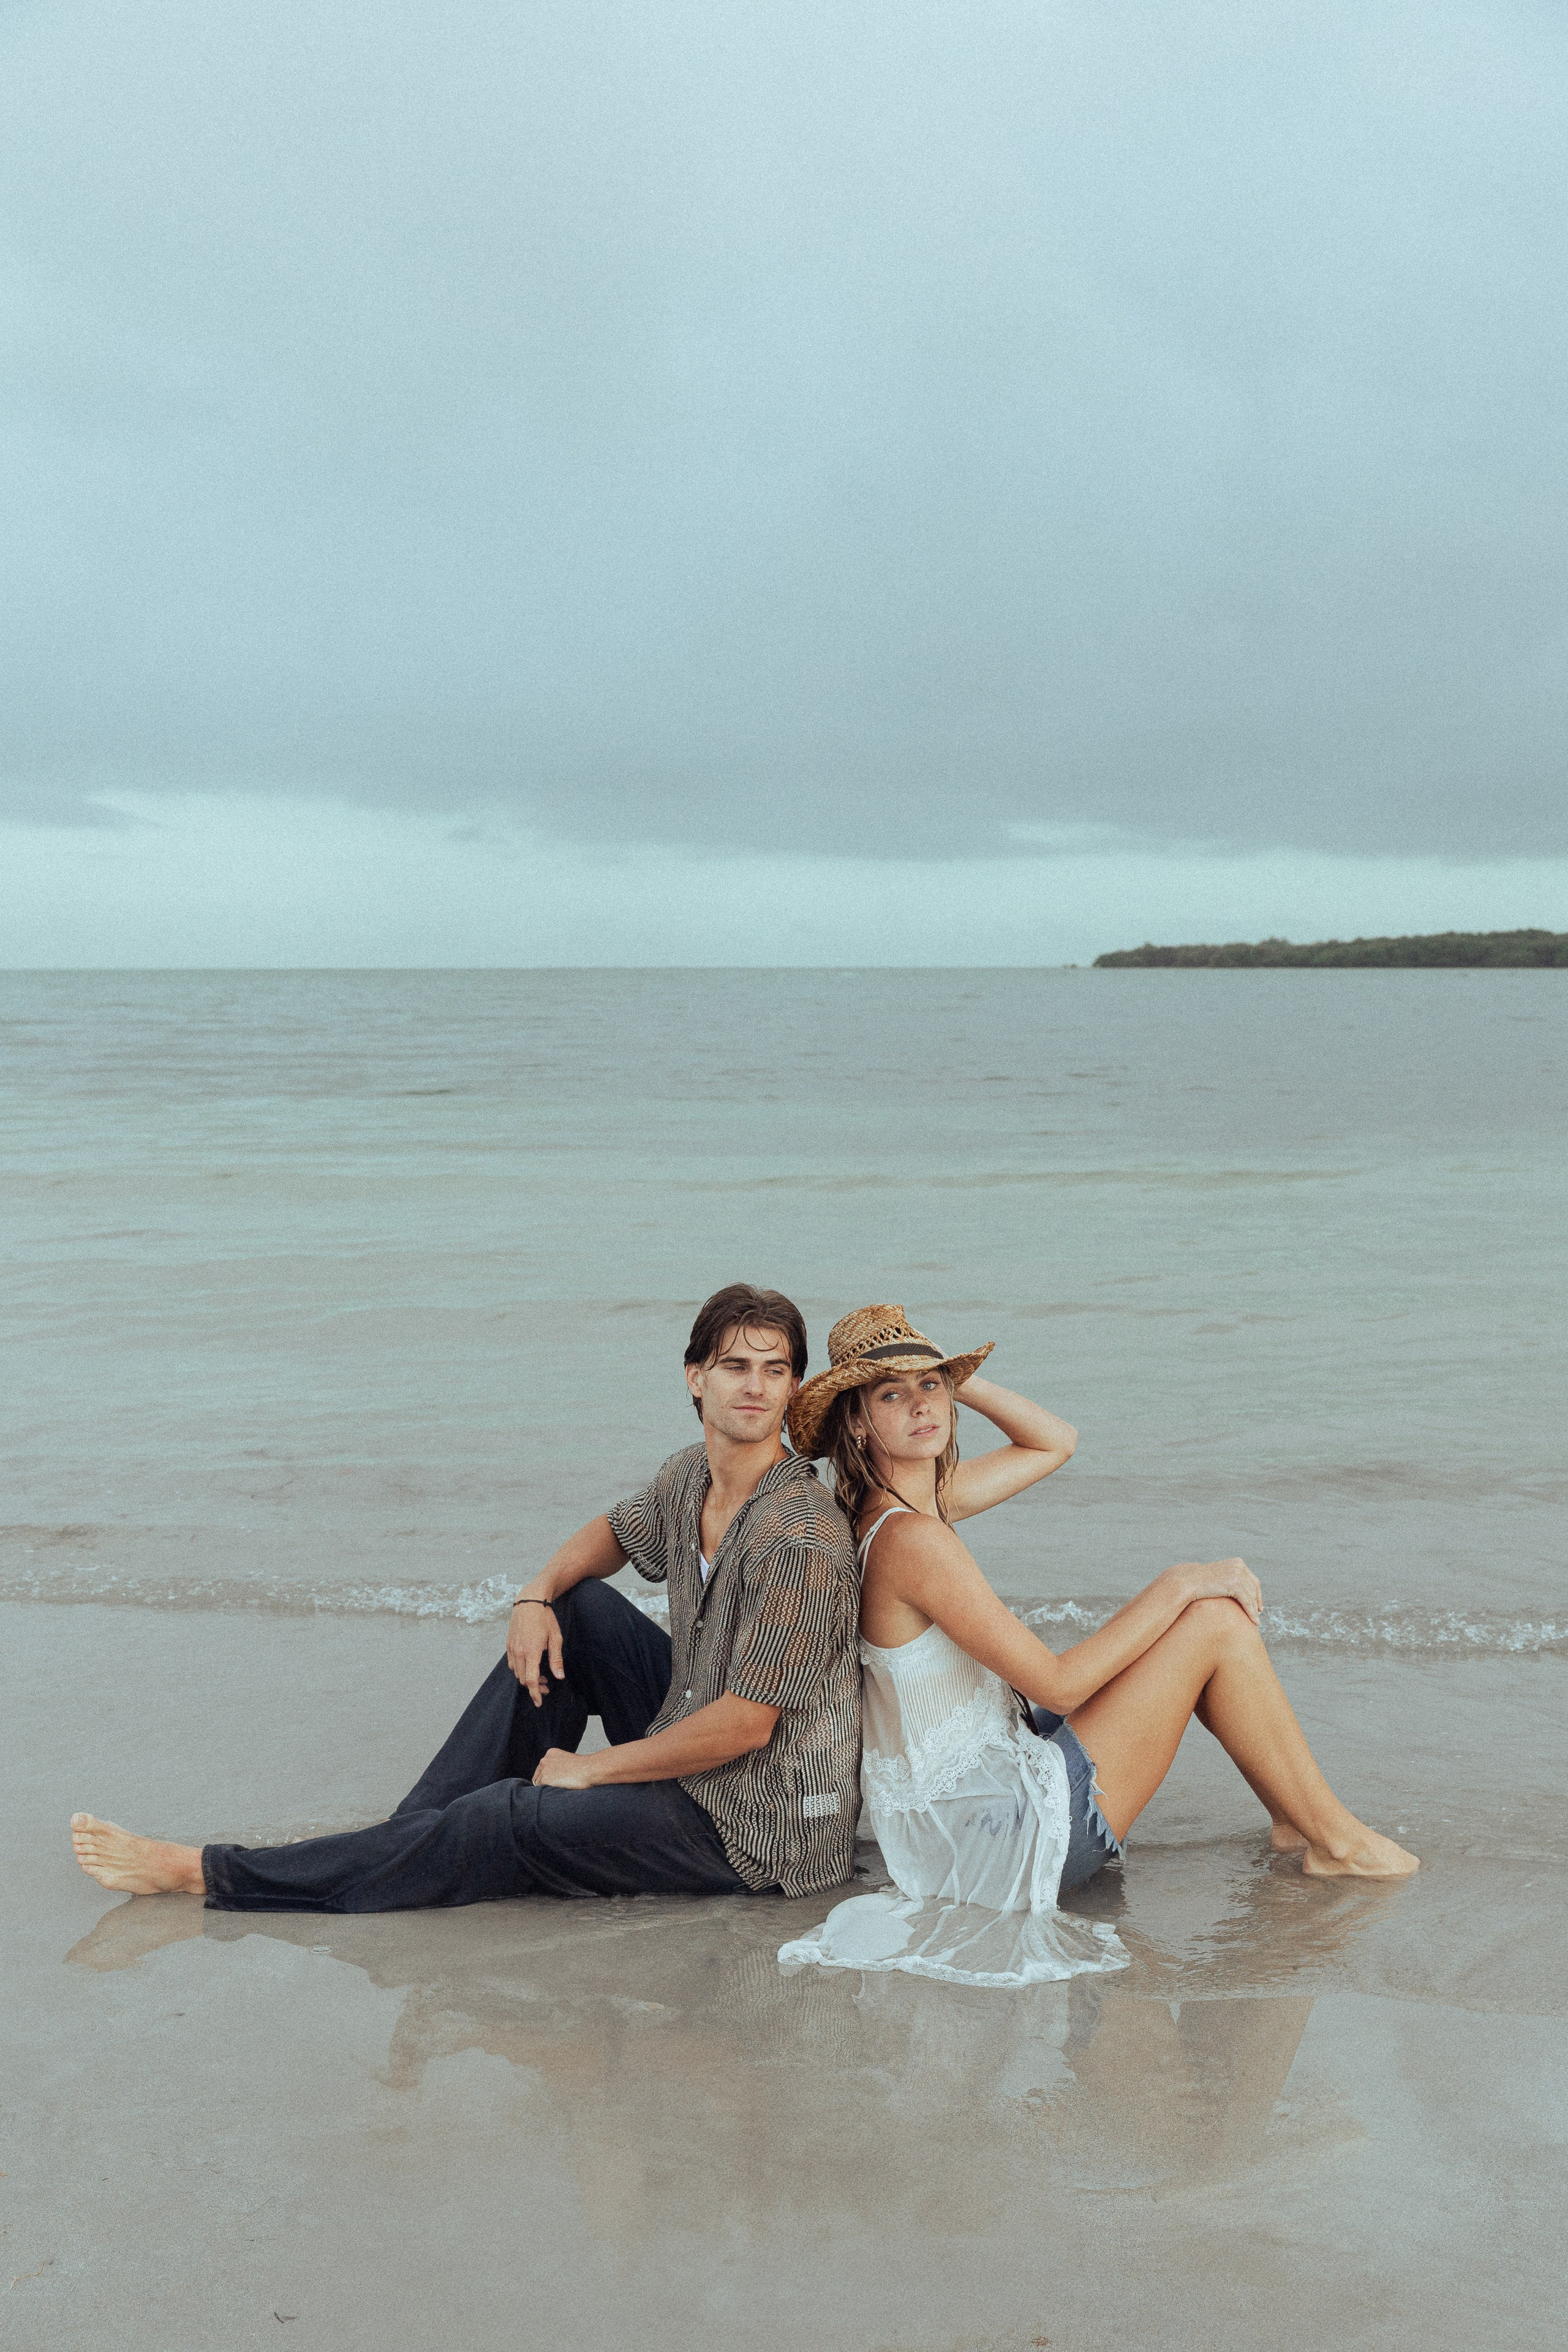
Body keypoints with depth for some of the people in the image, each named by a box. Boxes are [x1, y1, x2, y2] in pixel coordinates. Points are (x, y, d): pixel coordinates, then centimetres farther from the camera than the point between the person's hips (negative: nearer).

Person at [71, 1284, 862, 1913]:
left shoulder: (797, 1540, -26)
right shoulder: (691, 1476, 0)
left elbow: (744, 1725, -25)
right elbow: (616, 1532, 21)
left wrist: (589, 1768, -13)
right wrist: (537, 1595, -1)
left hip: (756, 1828, -8)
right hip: (697, 1756, 8)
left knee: (504, 1824, -12)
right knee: (574, 1611, 2)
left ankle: (204, 1874, -2)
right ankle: (419, 1834, 6)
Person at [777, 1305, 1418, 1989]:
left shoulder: (919, 1498, 5)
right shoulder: (911, 1540, -24)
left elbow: (1054, 1443, 17)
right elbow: (1056, 1684, -22)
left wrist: (958, 1378, 3)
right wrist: (1180, 1585, -13)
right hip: (1005, 1833, -10)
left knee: (1201, 1602, 13)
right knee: (1217, 1620, -7)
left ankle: (1293, 1818, 19)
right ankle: (1333, 1837, 9)